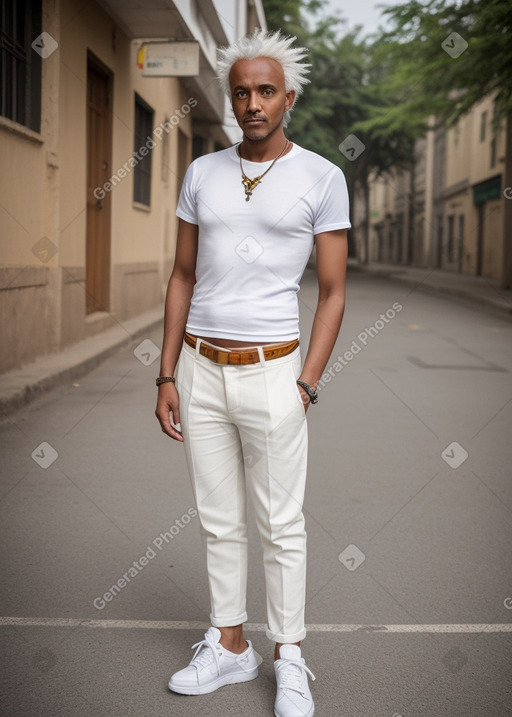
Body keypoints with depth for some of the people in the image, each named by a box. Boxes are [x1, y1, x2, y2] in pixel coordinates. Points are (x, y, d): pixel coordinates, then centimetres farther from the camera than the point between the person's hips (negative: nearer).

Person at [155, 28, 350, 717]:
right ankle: (229, 647, 27)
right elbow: (182, 278, 11)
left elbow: (332, 291, -1)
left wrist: (306, 384, -8)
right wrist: (167, 376, 6)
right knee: (220, 522, 12)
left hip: (270, 373, -3)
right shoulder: (203, 173, 8)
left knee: (282, 526, 5)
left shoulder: (321, 178, -2)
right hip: (200, 369, 4)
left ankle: (289, 661, 19)